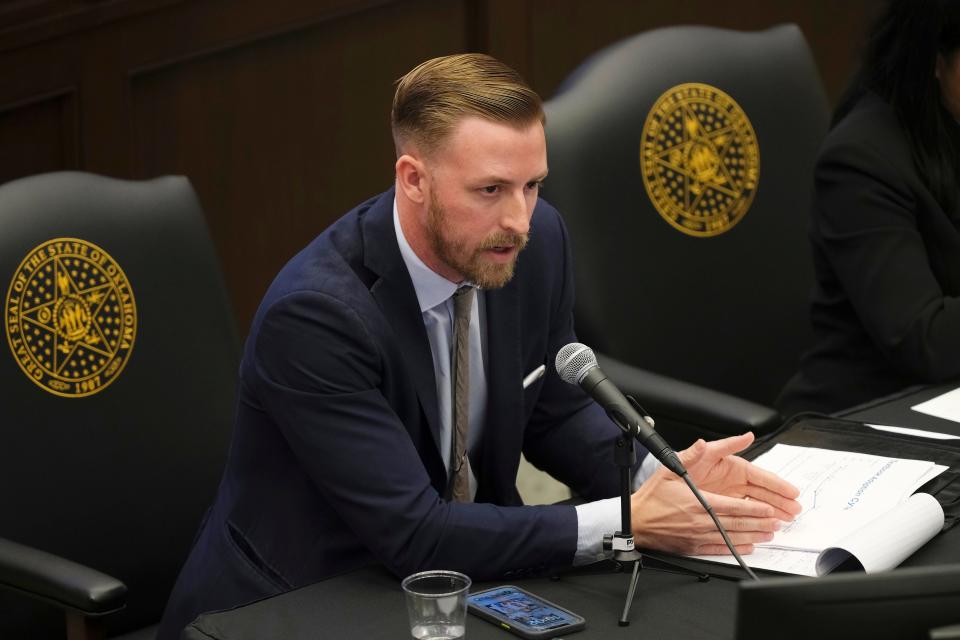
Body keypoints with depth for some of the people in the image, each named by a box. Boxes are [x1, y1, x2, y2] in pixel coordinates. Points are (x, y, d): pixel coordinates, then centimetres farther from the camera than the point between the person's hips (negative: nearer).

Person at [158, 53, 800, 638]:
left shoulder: (536, 239, -8)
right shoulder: (314, 314, -26)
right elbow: (413, 535, -26)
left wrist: (667, 474, -12)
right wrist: (630, 521, -27)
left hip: (458, 575, 6)